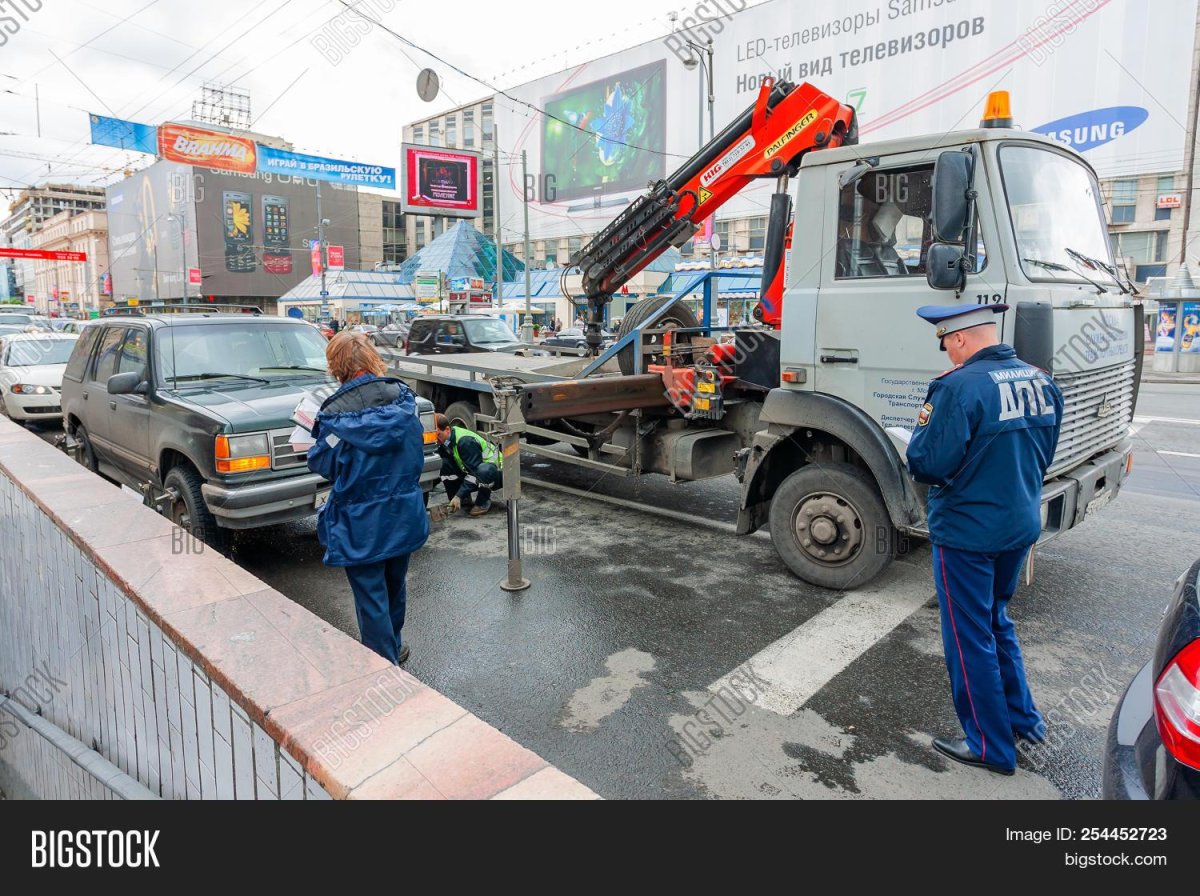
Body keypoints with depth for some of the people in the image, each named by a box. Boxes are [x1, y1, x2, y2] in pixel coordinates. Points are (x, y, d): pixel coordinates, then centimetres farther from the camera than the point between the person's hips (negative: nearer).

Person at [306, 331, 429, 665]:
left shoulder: (335, 412, -16)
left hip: (362, 522, -5)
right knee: (394, 586, 23)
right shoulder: (403, 396, -4)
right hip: (405, 514, 5)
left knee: (371, 598, 8)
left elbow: (324, 464, -6)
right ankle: (393, 648, 43)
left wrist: (320, 432, 10)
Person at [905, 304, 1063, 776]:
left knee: (970, 639, 8)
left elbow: (928, 465, -21)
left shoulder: (960, 387, -22)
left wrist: (926, 420, -5)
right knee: (996, 622, 26)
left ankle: (991, 746, 21)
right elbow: (1043, 455, 13)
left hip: (966, 533, -8)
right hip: (1021, 525, 8)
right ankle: (1023, 718, 38)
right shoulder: (1042, 382, 3)